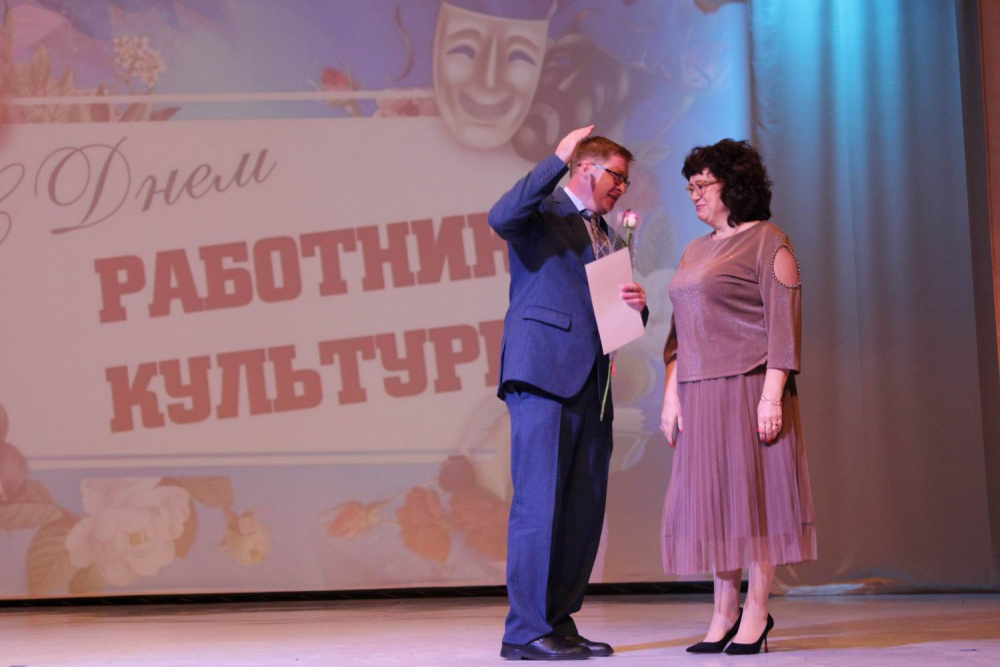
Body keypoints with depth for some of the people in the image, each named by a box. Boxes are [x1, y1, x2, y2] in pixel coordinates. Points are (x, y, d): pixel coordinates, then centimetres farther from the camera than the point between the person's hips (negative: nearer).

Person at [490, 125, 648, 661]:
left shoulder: (609, 239, 26)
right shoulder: (543, 211, 2)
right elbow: (500, 218, -22)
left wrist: (637, 304, 3)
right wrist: (557, 159, -20)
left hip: (590, 385, 8)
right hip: (542, 375, -8)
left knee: (585, 508, 6)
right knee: (539, 501, -10)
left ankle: (560, 622, 13)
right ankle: (526, 631, -8)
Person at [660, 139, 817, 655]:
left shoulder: (766, 242, -3)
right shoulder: (694, 252, 19)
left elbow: (783, 322, -10)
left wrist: (772, 395, -17)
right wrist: (671, 393, 9)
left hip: (748, 387, -7)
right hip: (698, 394, 7)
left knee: (753, 491, -4)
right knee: (709, 497, 5)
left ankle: (756, 612, 2)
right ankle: (724, 612, 12)